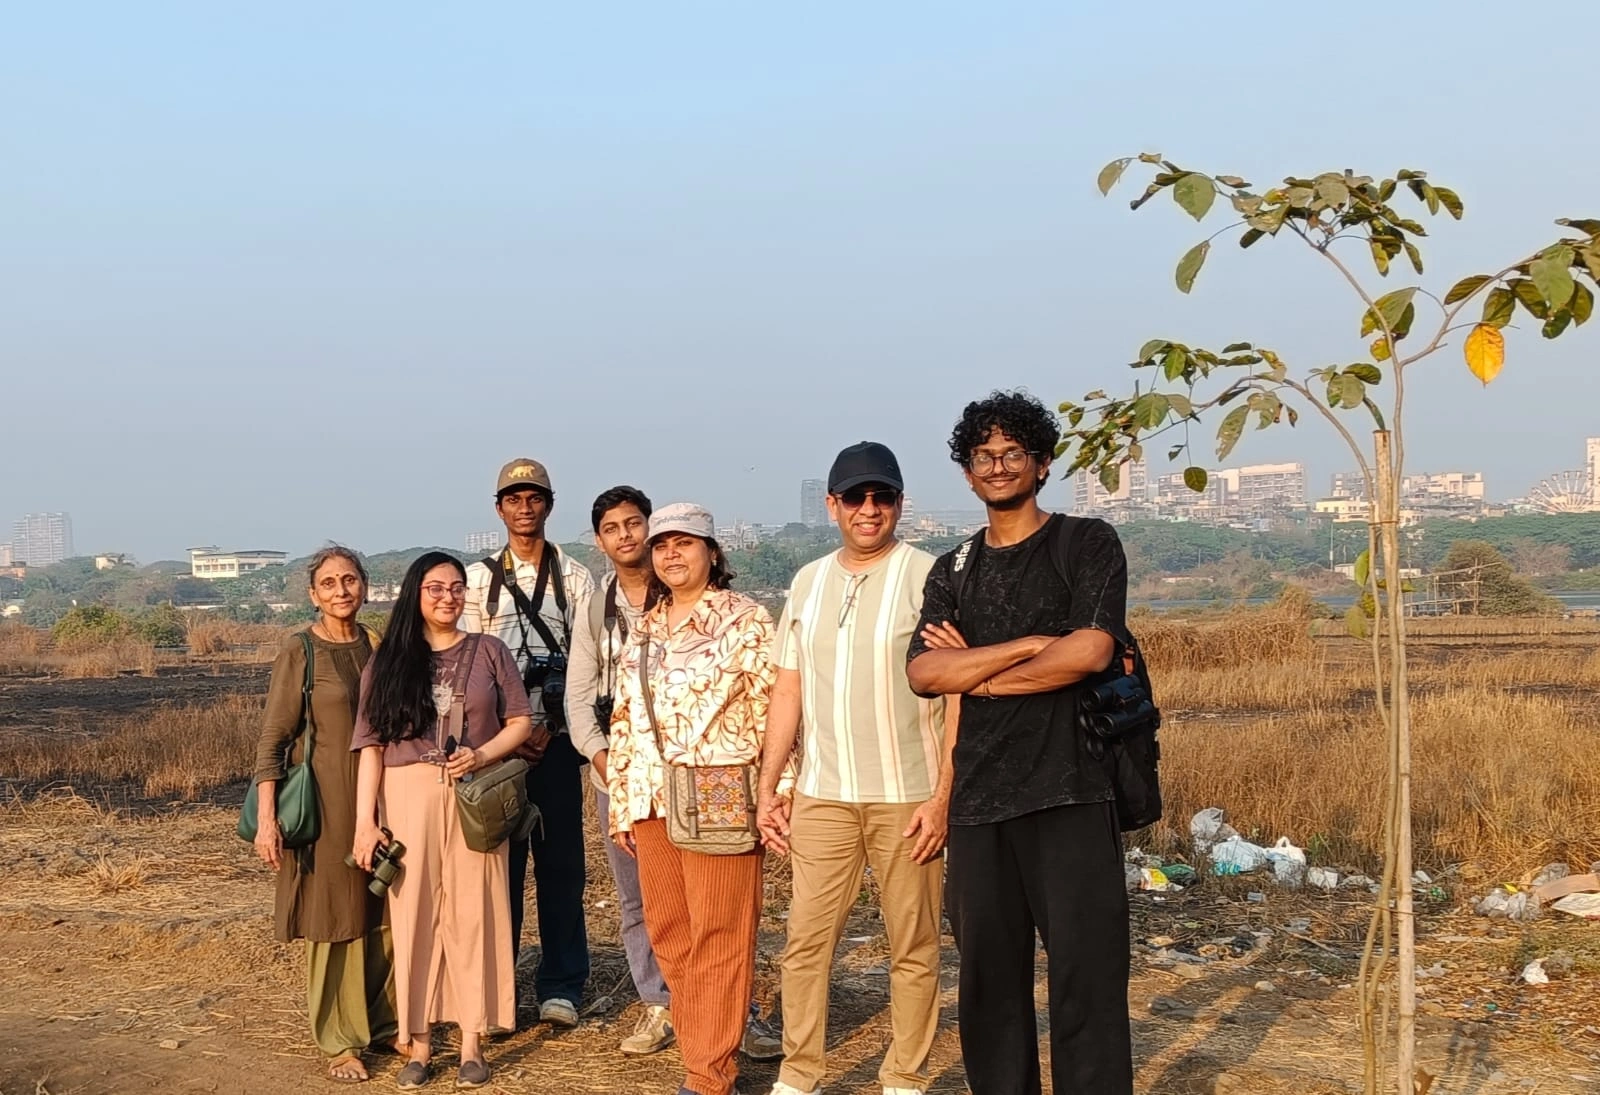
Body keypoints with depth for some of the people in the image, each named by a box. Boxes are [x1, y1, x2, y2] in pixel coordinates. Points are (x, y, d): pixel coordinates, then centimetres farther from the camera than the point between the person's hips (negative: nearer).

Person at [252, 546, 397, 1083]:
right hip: (326, 801, -4)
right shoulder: (300, 651, -7)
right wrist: (266, 818, -15)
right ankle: (340, 1042, 12)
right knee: (333, 920, 2)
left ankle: (384, 1024, 24)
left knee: (386, 915, 9)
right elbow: (272, 739, -8)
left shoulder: (379, 647, 6)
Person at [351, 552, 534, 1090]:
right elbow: (371, 745, 2)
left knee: (473, 915, 1)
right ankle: (419, 1045, 10)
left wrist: (481, 755, -13)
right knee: (414, 918, 2)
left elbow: (520, 722, 6)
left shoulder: (488, 651, 6)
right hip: (408, 799, 0)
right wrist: (365, 822, -5)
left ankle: (472, 1044, 8)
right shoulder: (388, 662, 6)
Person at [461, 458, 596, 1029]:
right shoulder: (478, 579, 6)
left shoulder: (574, 578, 6)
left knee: (561, 860, 3)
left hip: (555, 739, 0)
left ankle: (561, 986, 11)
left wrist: (549, 726, -9)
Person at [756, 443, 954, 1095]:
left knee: (913, 948, 6)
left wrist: (942, 797, -13)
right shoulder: (808, 582, 10)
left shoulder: (927, 577, -6)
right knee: (805, 941, 6)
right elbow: (788, 691, 12)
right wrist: (767, 789, 8)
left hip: (907, 797, -4)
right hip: (822, 796, 4)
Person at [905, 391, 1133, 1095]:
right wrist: (1029, 645, -10)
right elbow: (923, 671, 0)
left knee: (1086, 975, -4)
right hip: (978, 798, 4)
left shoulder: (1088, 545, 4)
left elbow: (1090, 650, -12)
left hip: (1069, 791, -4)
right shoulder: (953, 572, 15)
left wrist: (974, 671, -3)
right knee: (989, 977, 8)